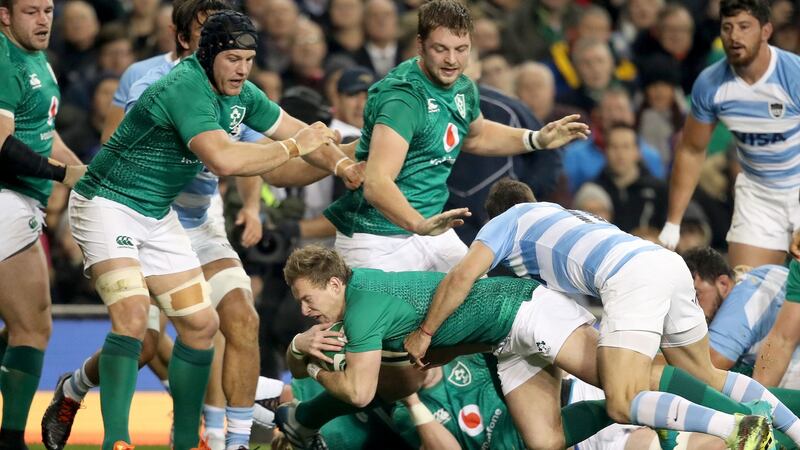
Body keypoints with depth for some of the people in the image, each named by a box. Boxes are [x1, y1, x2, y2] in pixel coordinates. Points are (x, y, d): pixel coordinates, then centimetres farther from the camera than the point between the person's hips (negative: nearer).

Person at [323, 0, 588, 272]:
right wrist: (420, 224, -53)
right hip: (379, 240, -8)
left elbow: (474, 136, 29)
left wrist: (536, 140, 14)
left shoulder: (463, 89, 3)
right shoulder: (402, 96, -25)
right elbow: (376, 184, -37)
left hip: (430, 228, 8)